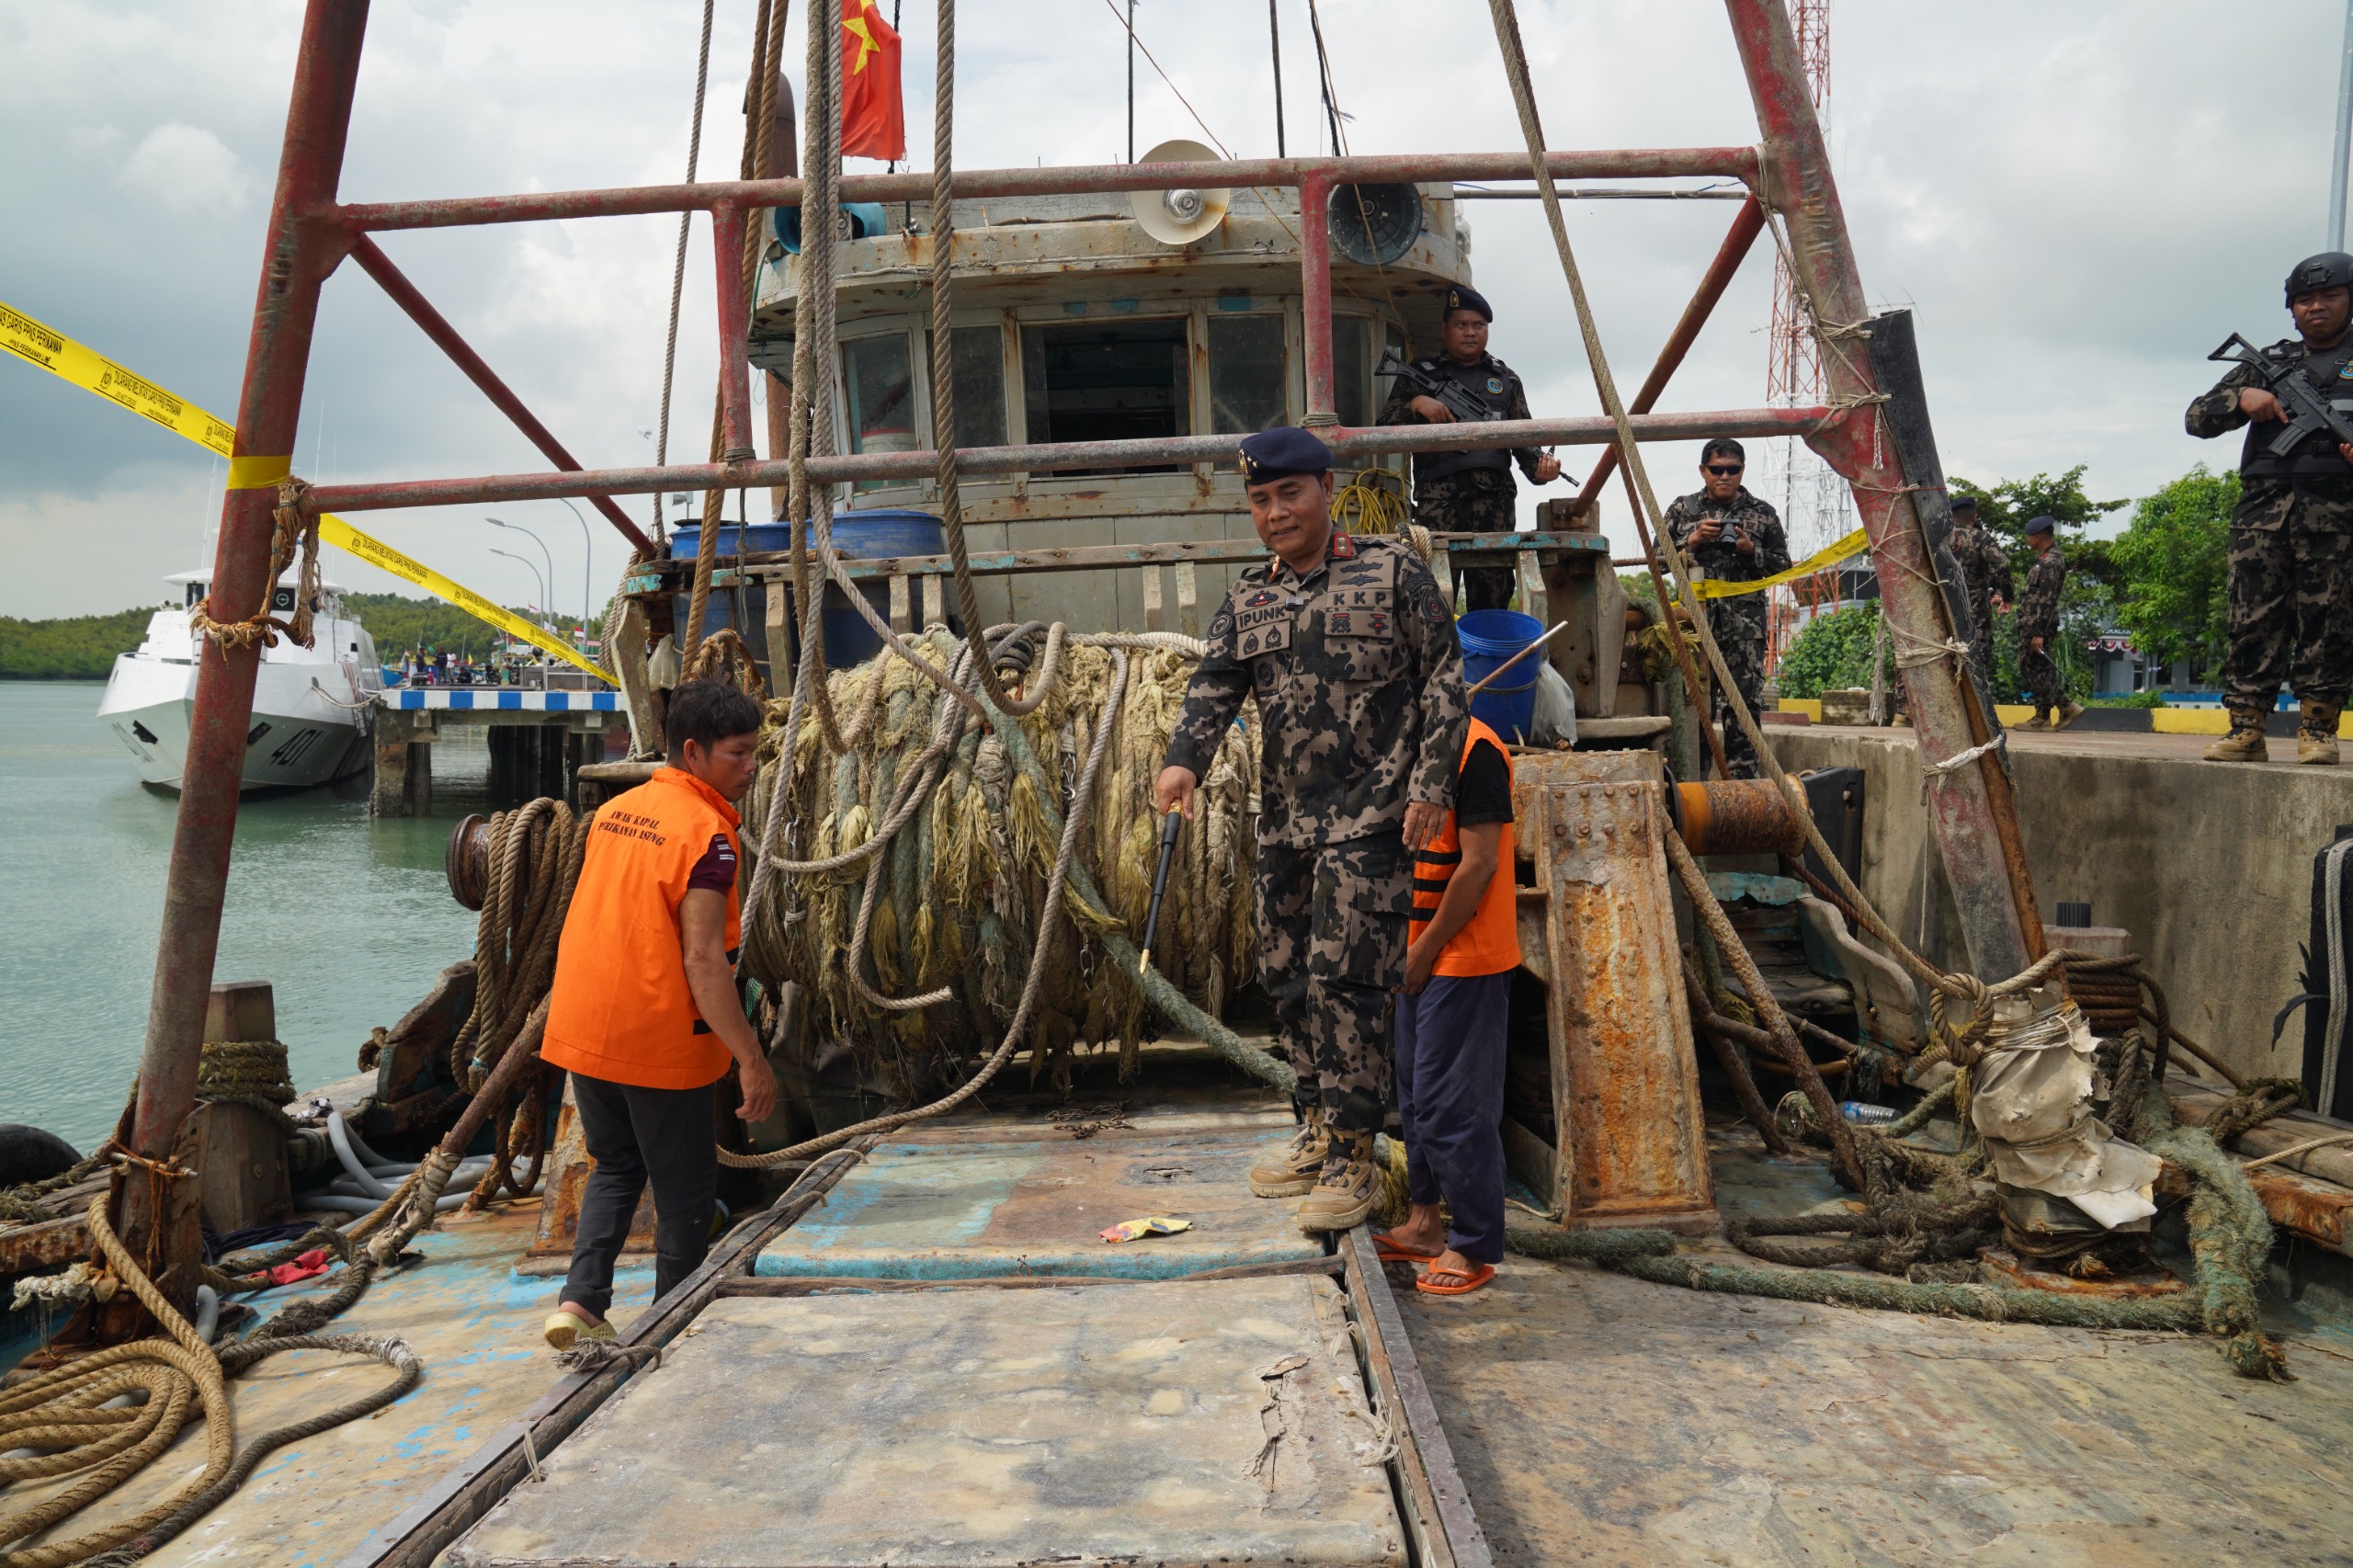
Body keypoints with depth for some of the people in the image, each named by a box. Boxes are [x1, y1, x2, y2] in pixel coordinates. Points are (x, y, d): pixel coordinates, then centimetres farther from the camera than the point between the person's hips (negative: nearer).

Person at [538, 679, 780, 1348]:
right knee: (685, 1191, 10)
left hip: (584, 1032, 7)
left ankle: (581, 1301, 11)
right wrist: (752, 1059, -22)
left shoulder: (614, 811, 8)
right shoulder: (706, 831, -17)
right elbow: (702, 959, -24)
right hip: (660, 1042, -7)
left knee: (615, 1167, 24)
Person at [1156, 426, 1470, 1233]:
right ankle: (1318, 1135, 28)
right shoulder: (1247, 597, 13)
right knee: (1287, 978, 12)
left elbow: (1445, 675, -2)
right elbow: (1214, 683, 1)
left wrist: (1431, 783, -10)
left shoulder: (1392, 571, 0)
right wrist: (1184, 759, -19)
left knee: (1343, 982, -9)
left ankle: (1353, 1161, 3)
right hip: (1283, 823, 6)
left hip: (1368, 822, -6)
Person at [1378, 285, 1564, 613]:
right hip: (1437, 498, -2)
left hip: (1494, 500, 2)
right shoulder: (1421, 374, 15)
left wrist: (1539, 466, -4)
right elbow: (1386, 426, 10)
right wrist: (1416, 403, -9)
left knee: (1492, 598, 1)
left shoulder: (1506, 379, 21)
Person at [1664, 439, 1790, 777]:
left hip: (1745, 625, 0)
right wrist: (1692, 542, -6)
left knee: (1742, 704, -5)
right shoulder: (1682, 509, 12)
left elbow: (1783, 566, 12)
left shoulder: (1762, 513, 12)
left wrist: (1751, 550, -6)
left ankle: (1742, 780, 0)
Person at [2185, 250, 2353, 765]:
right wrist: (2242, 397, -5)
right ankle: (2245, 729, -4)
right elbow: (2196, 418, 15)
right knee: (2253, 620, -4)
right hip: (2263, 510, 2)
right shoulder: (2267, 364, 20)